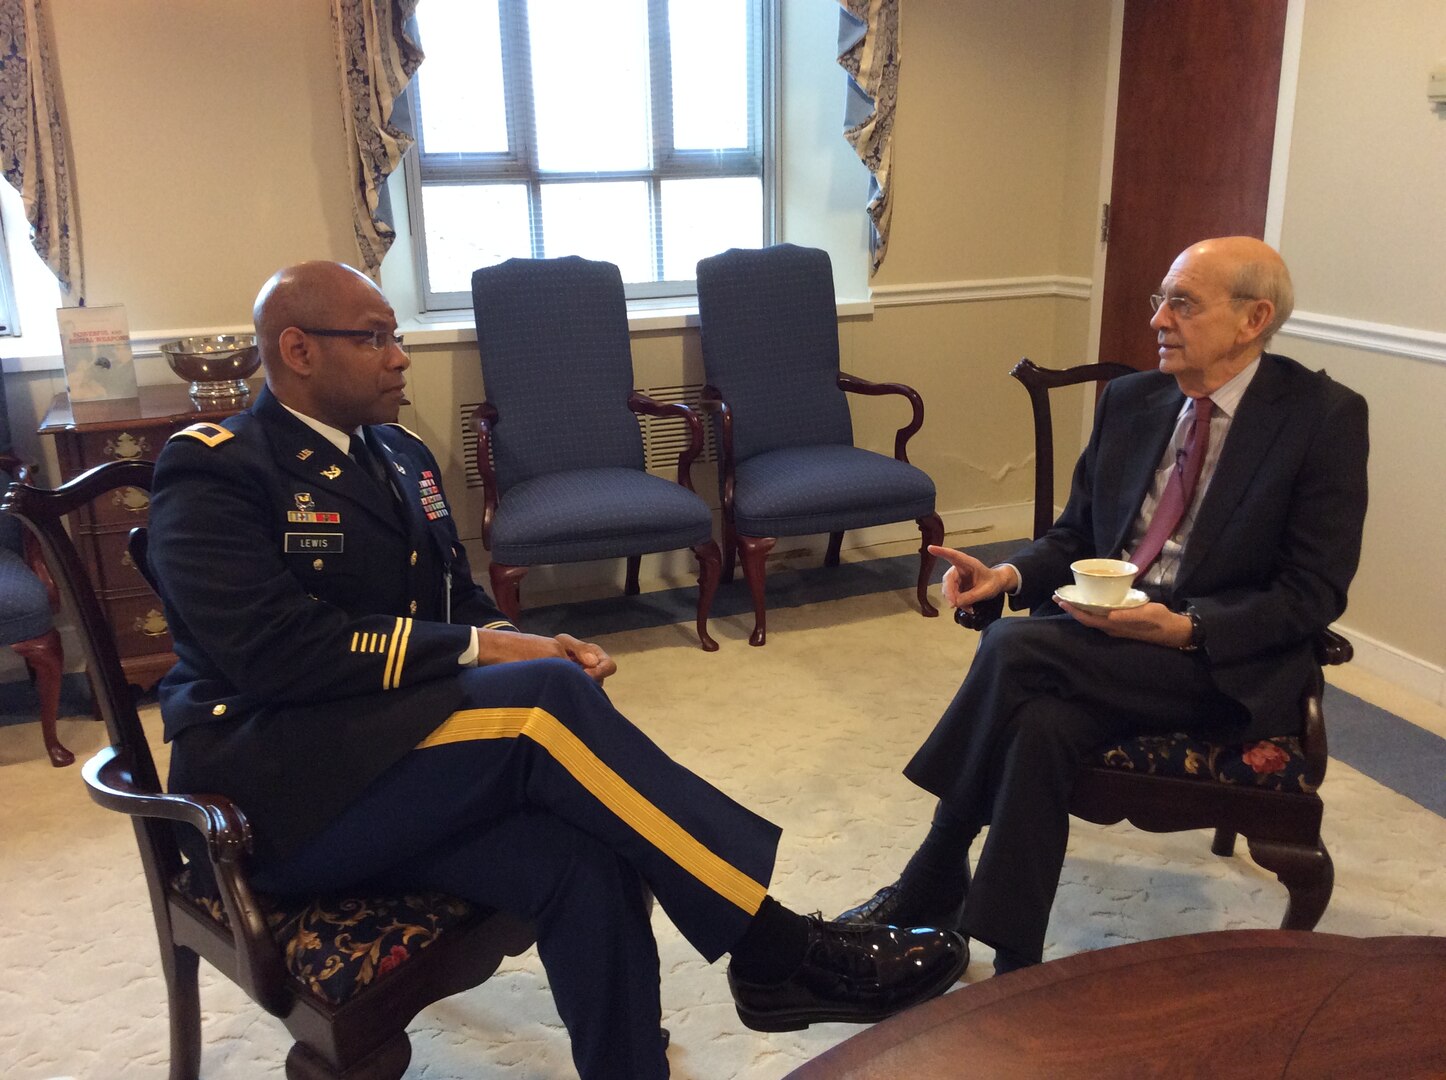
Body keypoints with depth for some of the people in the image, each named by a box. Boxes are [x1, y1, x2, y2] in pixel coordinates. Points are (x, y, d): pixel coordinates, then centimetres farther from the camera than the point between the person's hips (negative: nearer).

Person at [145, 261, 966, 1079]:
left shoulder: (399, 455, 16)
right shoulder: (213, 470, -7)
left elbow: (461, 603, 17)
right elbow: (272, 648, -21)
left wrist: (530, 649, -7)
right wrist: (477, 649, -19)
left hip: (397, 761, 7)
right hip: (278, 788, -6)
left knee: (579, 857, -25)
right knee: (543, 700, -29)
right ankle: (775, 944, -22)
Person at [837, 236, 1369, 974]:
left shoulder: (1325, 416, -4)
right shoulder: (1129, 400, 11)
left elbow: (1315, 594, -7)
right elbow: (1075, 534, 16)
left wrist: (1185, 628, -22)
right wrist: (1011, 574, -6)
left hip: (1224, 663, -5)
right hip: (1100, 632, 5)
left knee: (1016, 647, -28)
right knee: (1040, 723, -30)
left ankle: (926, 893, -12)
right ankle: (1012, 972, -17)